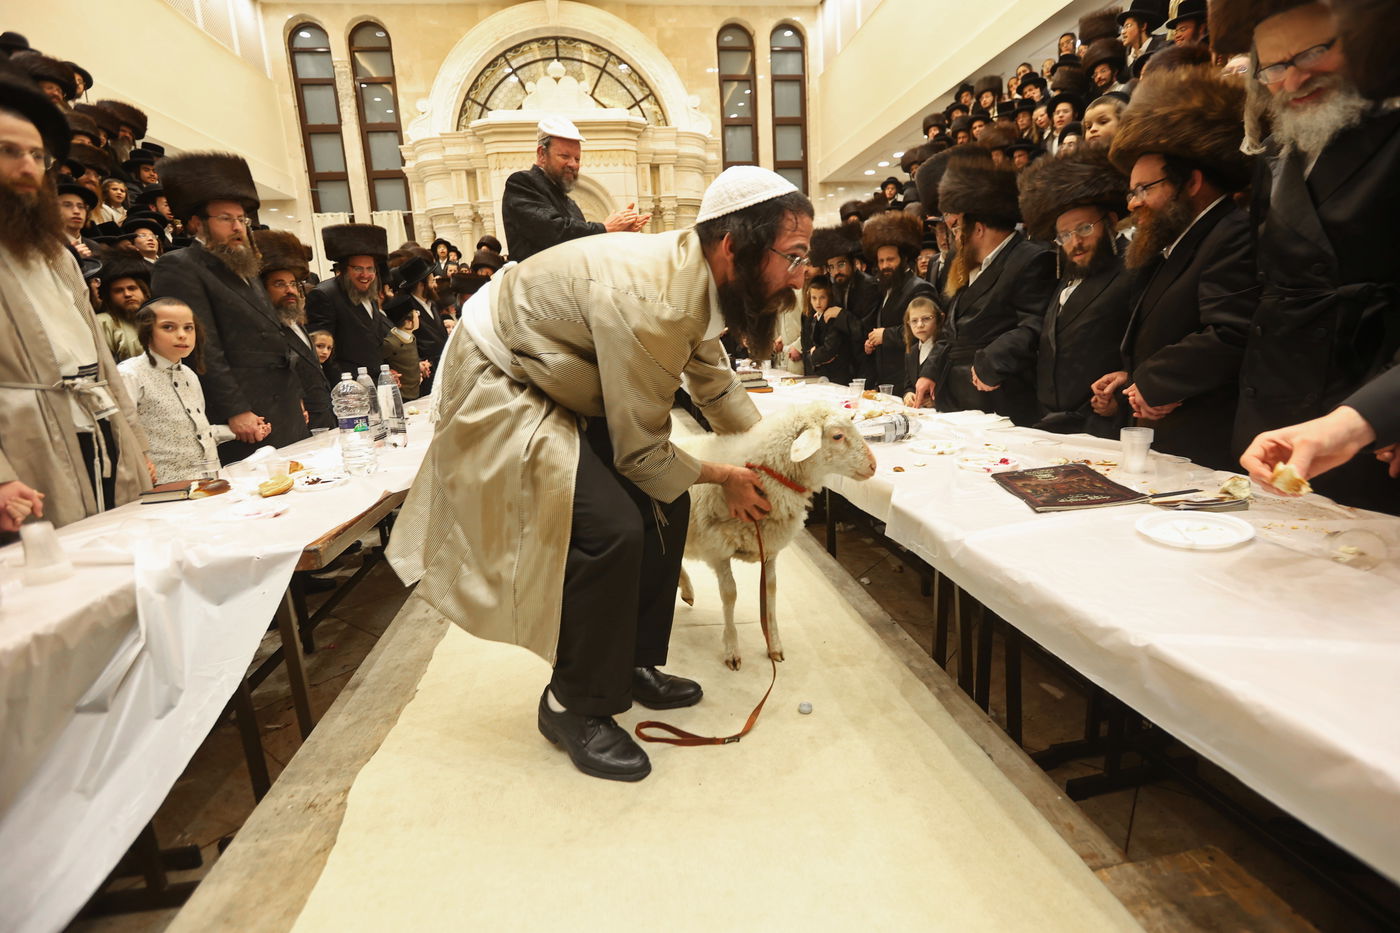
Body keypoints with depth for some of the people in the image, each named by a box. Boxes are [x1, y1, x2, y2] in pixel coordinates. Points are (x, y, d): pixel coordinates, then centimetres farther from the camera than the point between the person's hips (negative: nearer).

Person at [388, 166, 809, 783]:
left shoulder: (696, 275, -5)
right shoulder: (650, 301, -34)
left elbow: (713, 379, 11)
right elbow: (641, 453, -25)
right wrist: (723, 477, -8)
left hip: (568, 390, 9)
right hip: (499, 390, -9)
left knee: (665, 503, 4)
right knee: (610, 529, -23)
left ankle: (636, 665, 21)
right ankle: (574, 706, 1)